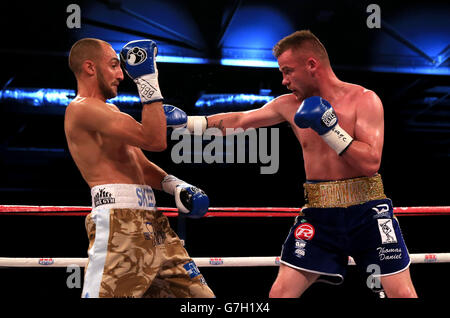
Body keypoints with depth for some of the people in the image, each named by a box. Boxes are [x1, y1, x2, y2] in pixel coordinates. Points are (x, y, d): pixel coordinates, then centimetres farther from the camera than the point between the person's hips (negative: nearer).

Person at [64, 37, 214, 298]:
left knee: (197, 293, 8)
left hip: (151, 223, 10)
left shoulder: (108, 111, 25)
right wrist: (148, 80, -10)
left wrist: (175, 184, 7)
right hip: (119, 222, -10)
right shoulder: (82, 108, -7)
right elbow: (154, 140, -15)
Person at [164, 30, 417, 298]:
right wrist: (187, 121, 12)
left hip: (367, 211, -3)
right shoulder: (290, 105, 7)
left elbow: (371, 163, -15)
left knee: (402, 293, -7)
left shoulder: (364, 99, -7)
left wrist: (330, 128, -21)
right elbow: (238, 121, 16)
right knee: (280, 293, -3)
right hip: (319, 215, 4)